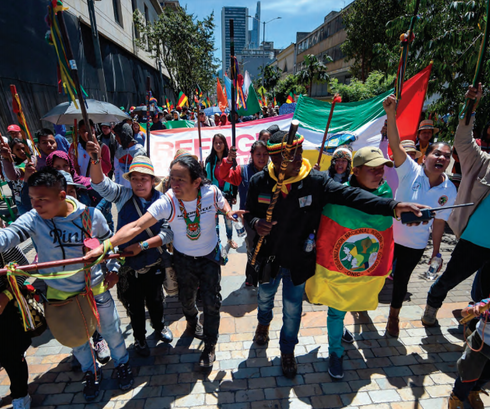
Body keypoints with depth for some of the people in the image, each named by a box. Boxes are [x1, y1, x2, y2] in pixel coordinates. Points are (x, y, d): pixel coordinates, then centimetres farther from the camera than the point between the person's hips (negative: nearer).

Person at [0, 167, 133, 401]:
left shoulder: (92, 215, -19)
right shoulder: (33, 219, -19)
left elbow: (109, 243, -3)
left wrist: (113, 270, -6)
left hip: (96, 289, -1)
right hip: (59, 294, 2)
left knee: (110, 331, 17)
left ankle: (122, 364, 46)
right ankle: (91, 372, 51)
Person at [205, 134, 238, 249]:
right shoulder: (209, 160, 1)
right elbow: (207, 178, 6)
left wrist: (234, 195, 0)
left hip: (226, 193, 0)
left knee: (228, 218, 12)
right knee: (214, 218, 8)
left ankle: (230, 239, 33)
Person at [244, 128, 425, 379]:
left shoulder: (316, 181, -20)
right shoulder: (259, 182, -15)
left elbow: (351, 195, -29)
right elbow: (249, 213, -3)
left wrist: (393, 206, -41)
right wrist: (255, 223, -27)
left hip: (299, 260, -1)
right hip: (269, 257, 2)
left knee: (293, 307, 17)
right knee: (265, 294, 28)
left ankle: (288, 351, 46)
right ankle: (264, 322, 64)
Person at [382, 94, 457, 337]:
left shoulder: (449, 191, -7)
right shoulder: (410, 171, -16)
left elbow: (439, 223, 0)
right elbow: (395, 145, -29)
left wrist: (436, 252, 4)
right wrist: (391, 114, -41)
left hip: (415, 245, 2)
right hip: (389, 236, -2)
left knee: (401, 280, 18)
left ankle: (394, 317, 43)